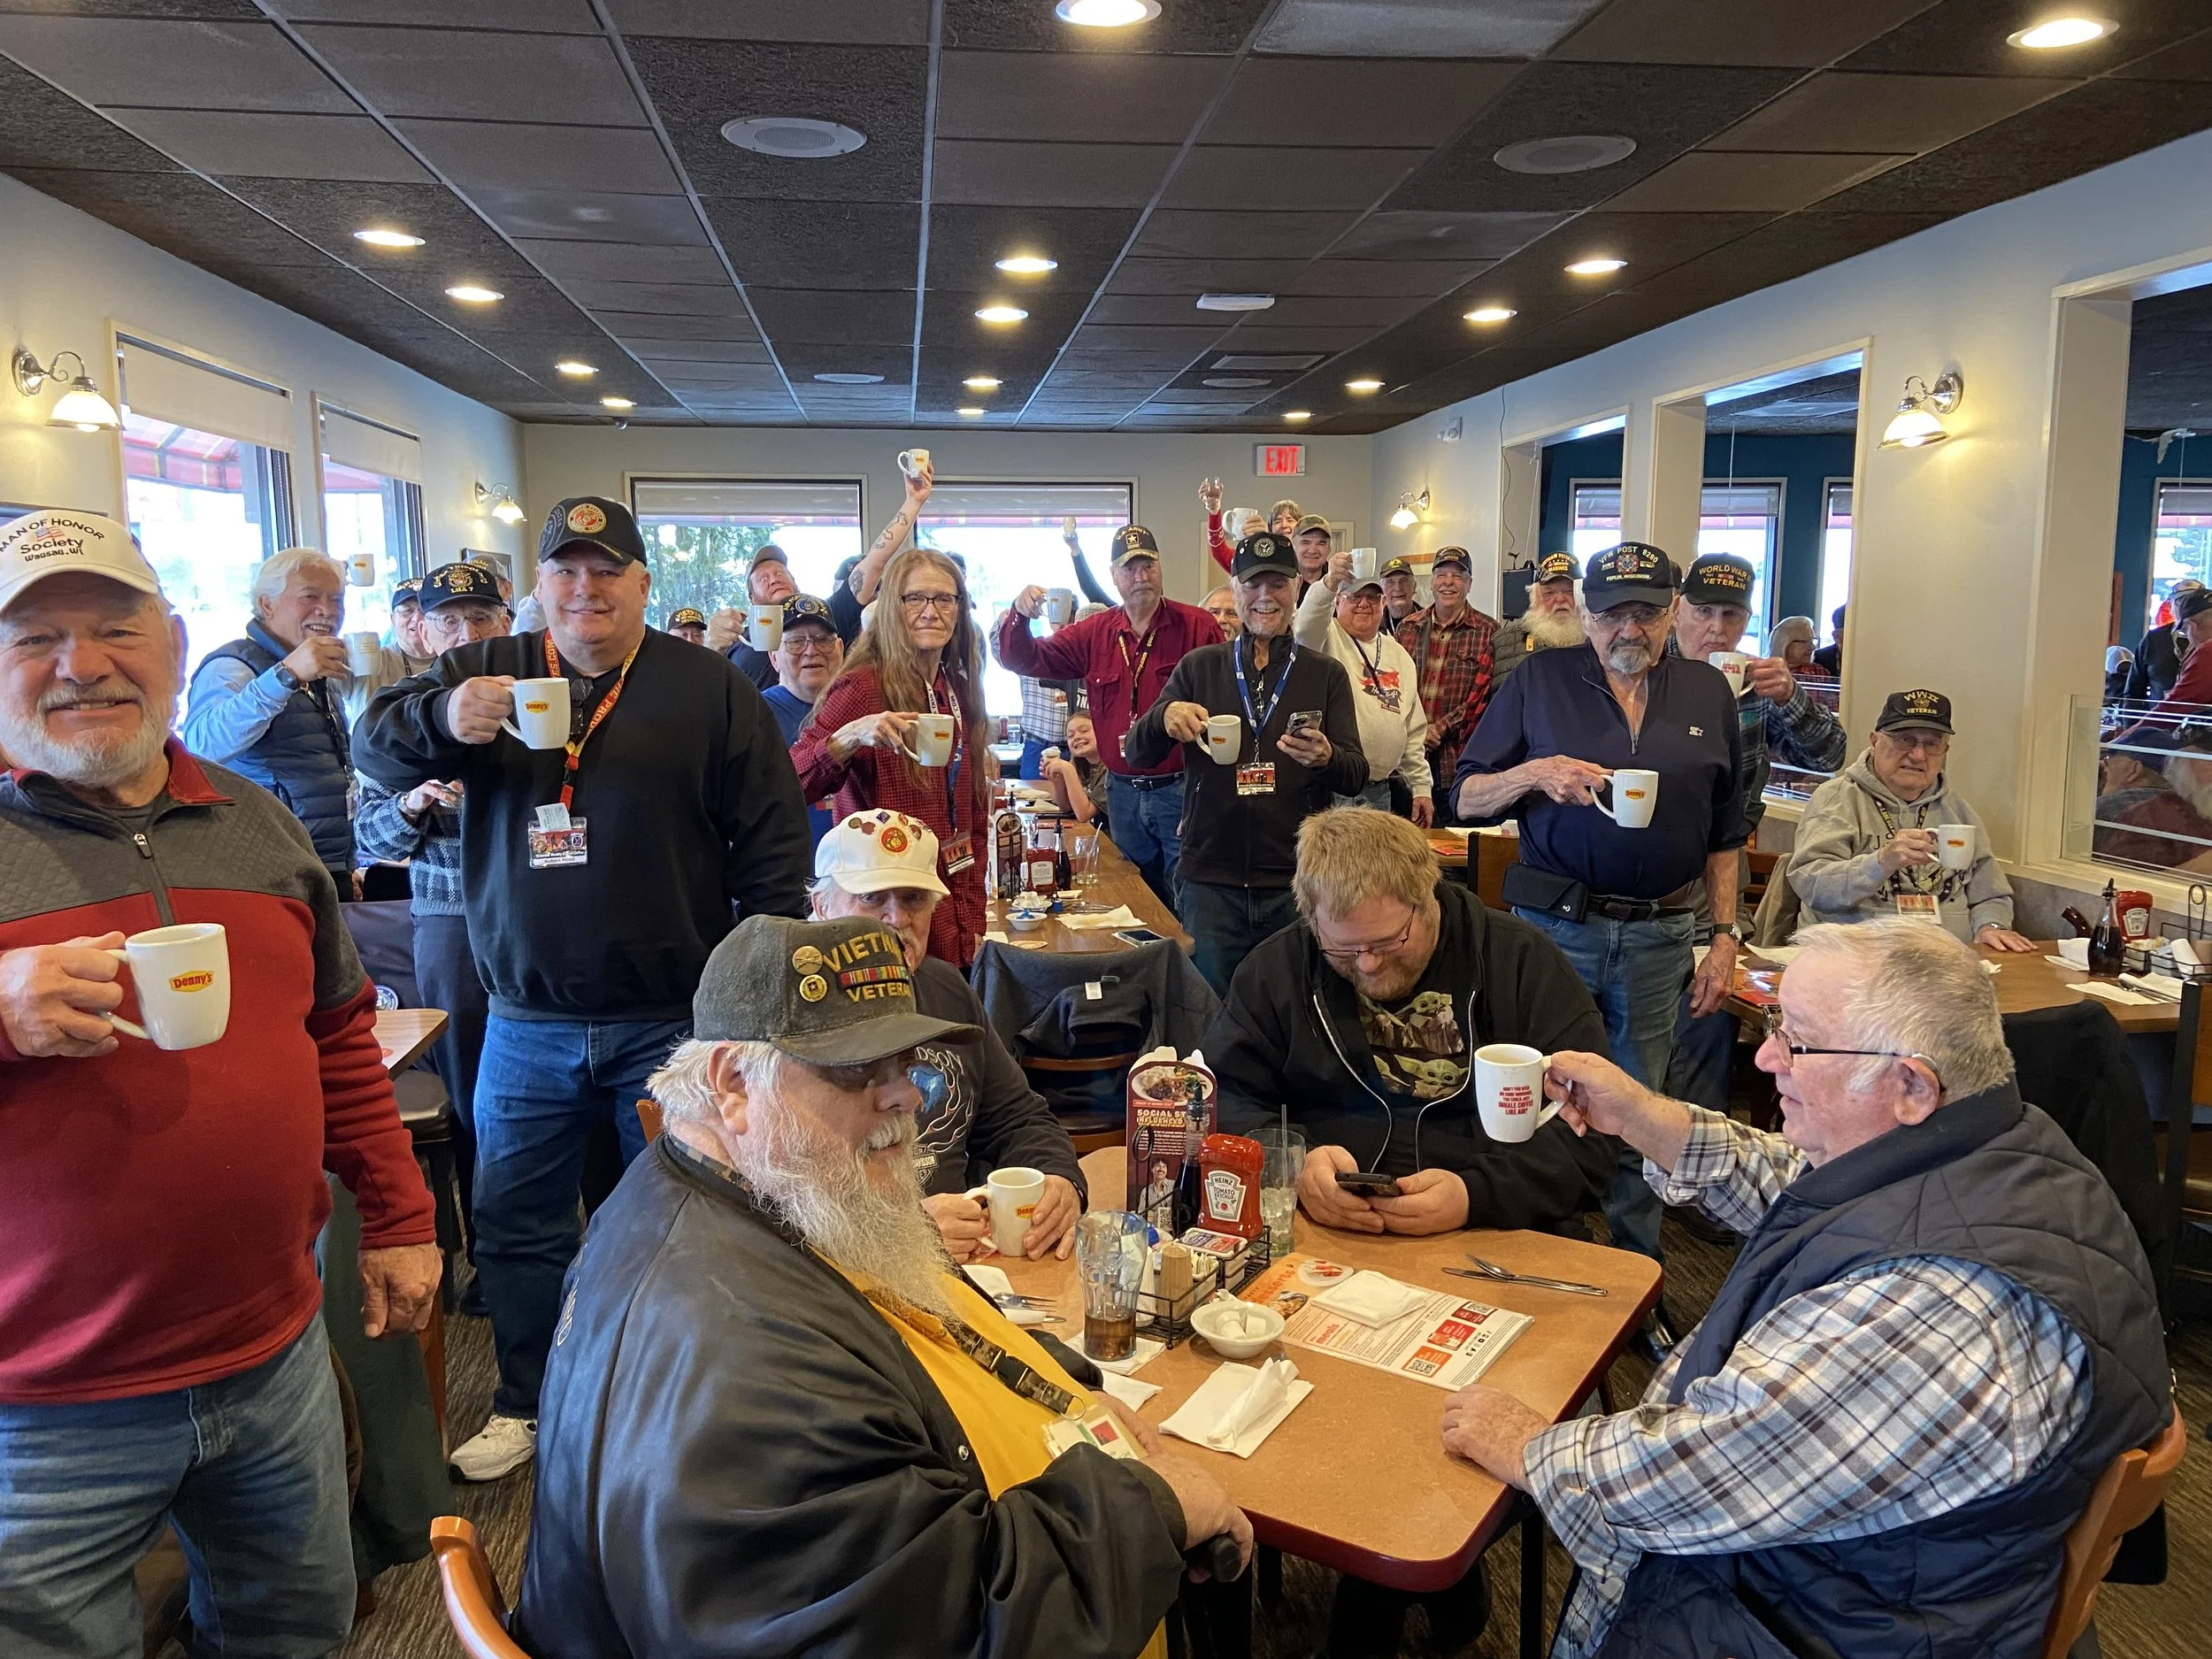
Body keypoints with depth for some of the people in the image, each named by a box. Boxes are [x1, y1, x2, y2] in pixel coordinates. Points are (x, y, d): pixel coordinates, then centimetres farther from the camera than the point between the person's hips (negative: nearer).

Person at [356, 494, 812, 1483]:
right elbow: (375, 747, -1)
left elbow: (773, 844, -1)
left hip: (675, 1021, -2)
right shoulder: (488, 671, 5)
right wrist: (443, 718, -24)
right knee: (514, 1223, 14)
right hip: (527, 1023, 2)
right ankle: (527, 1403, 35)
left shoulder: (709, 690, -2)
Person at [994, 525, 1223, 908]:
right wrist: (1020, 614, -11)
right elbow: (1024, 659, 10)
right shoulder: (1095, 634, 7)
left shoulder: (1197, 627, -7)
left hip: (1180, 790, -5)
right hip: (1123, 793, 5)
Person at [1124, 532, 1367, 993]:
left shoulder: (1325, 675, 7)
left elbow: (1357, 777, 2)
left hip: (1297, 884, 0)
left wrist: (1326, 758, -21)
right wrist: (1164, 718, -17)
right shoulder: (1198, 668, 8)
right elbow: (1137, 755, 5)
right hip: (1211, 882, 1)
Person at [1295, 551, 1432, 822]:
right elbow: (1306, 626, -26)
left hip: (1378, 792, 6)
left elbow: (1414, 731, 19)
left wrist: (1421, 787, 14)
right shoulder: (1326, 638, 2)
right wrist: (1330, 581, -43)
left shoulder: (1400, 656, 18)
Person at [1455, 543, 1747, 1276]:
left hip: (1659, 935, 2)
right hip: (1555, 924, -2)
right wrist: (1533, 775, -18)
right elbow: (1467, 800, 0)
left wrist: (1724, 935, 8)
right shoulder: (1540, 679, 1)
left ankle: (1636, 1270, 26)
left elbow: (1725, 832, 12)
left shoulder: (1707, 693, 8)